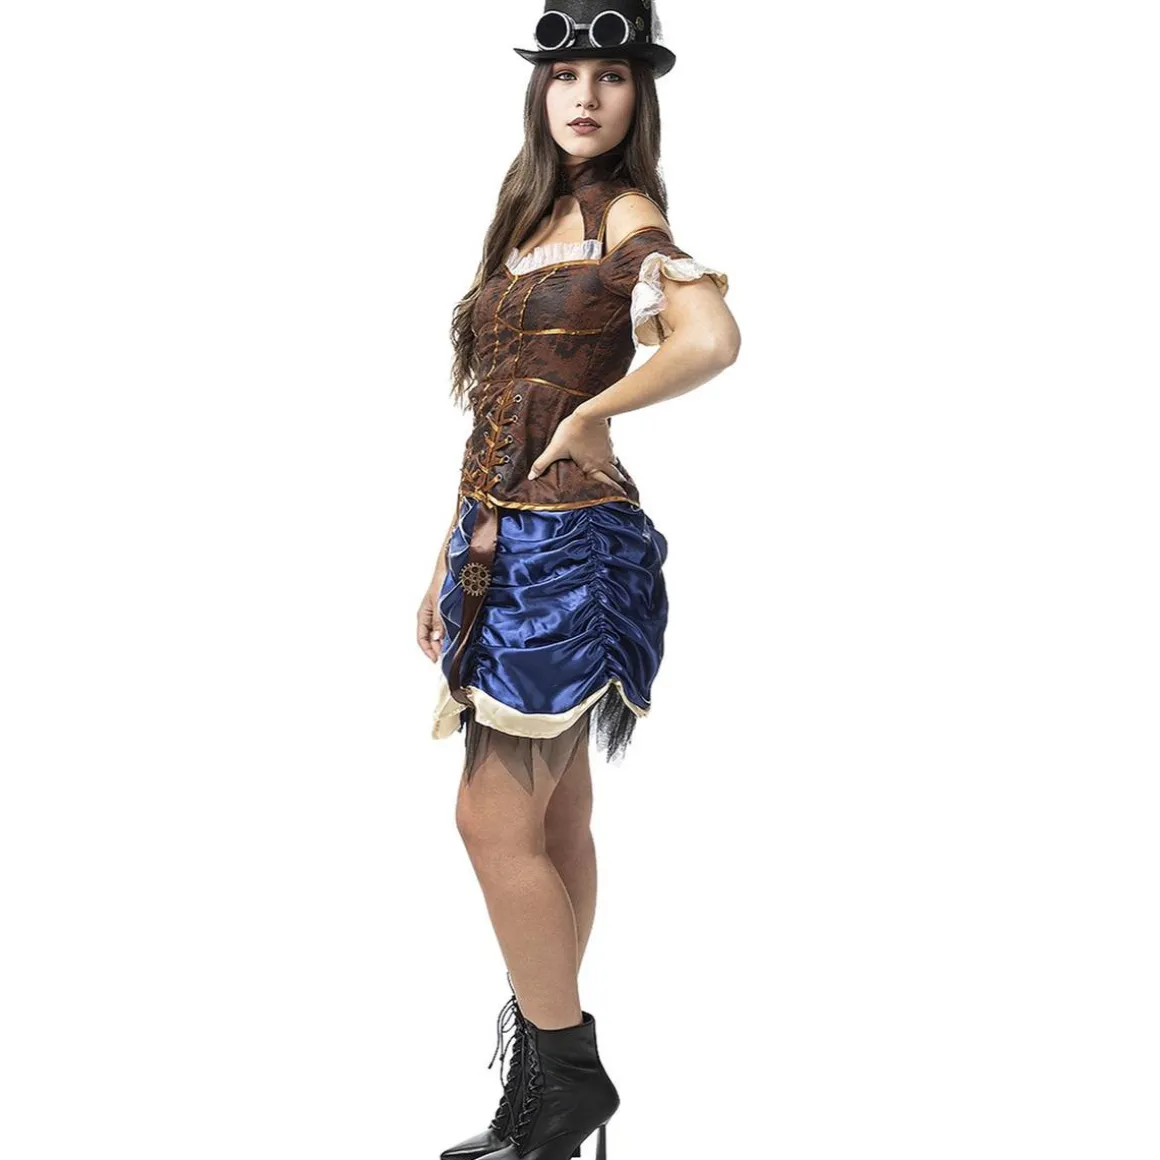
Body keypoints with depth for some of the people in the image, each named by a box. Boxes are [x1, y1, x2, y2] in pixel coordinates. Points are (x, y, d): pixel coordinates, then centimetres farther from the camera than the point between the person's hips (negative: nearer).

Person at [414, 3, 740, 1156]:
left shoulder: (623, 215, -9)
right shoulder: (533, 218, 16)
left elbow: (712, 337, -30)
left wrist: (592, 414, -17)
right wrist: (452, 556, 16)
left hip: (566, 547, -8)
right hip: (506, 543, 8)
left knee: (495, 820, -6)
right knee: (553, 822, 12)